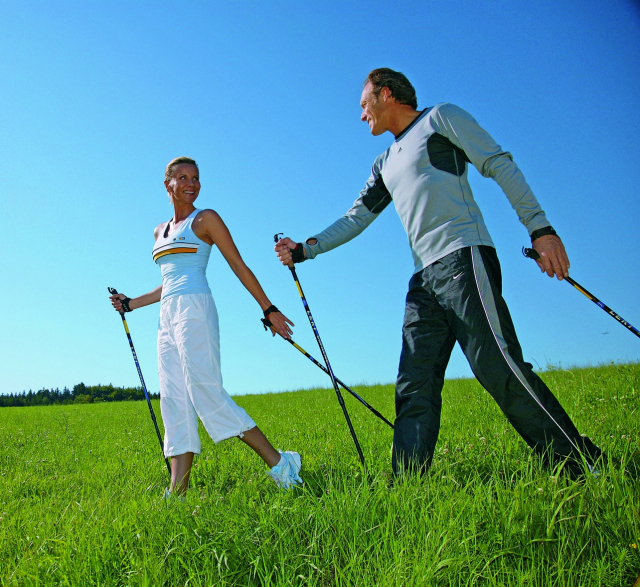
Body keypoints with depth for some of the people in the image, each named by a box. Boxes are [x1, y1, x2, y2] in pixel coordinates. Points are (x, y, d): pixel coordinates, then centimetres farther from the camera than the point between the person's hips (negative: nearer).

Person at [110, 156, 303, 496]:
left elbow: (239, 267, 0)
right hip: (168, 317, 7)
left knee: (206, 393, -14)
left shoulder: (205, 219, 3)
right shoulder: (160, 231, 22)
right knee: (174, 401, 1)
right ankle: (177, 491, 2)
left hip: (195, 310, -7)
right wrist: (131, 304, 29)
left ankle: (279, 463, -8)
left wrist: (269, 309, -4)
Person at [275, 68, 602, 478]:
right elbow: (355, 218, 29)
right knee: (414, 388, -1)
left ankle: (582, 467, -5)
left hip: (464, 259, -7)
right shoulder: (386, 164, 28)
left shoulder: (441, 117, 9)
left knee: (500, 371, -15)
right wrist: (305, 249, 21)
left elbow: (501, 166, 1)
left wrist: (539, 227, -10)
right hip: (424, 279, 7)